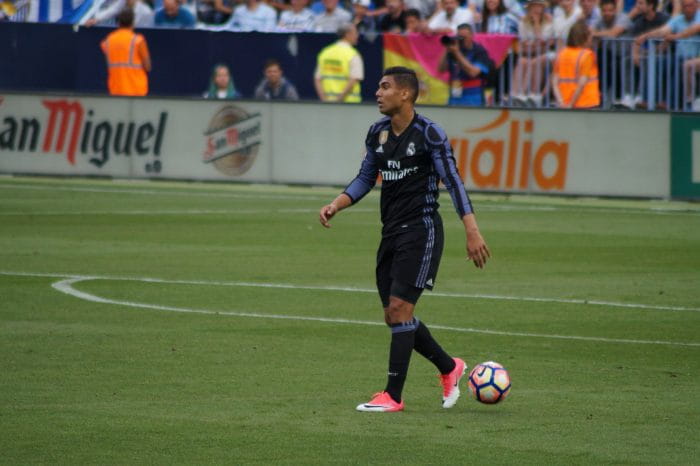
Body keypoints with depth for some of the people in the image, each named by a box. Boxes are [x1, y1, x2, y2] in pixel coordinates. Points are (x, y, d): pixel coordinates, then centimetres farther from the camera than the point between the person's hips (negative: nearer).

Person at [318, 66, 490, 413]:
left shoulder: (429, 134, -12)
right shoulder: (377, 133, 8)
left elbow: (453, 181, -13)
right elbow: (365, 178, 17)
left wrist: (472, 231, -19)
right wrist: (335, 206, 0)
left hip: (421, 231, -8)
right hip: (391, 232, 8)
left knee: (399, 308, -13)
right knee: (394, 316, 8)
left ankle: (393, 395, -9)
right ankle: (449, 368, 28)